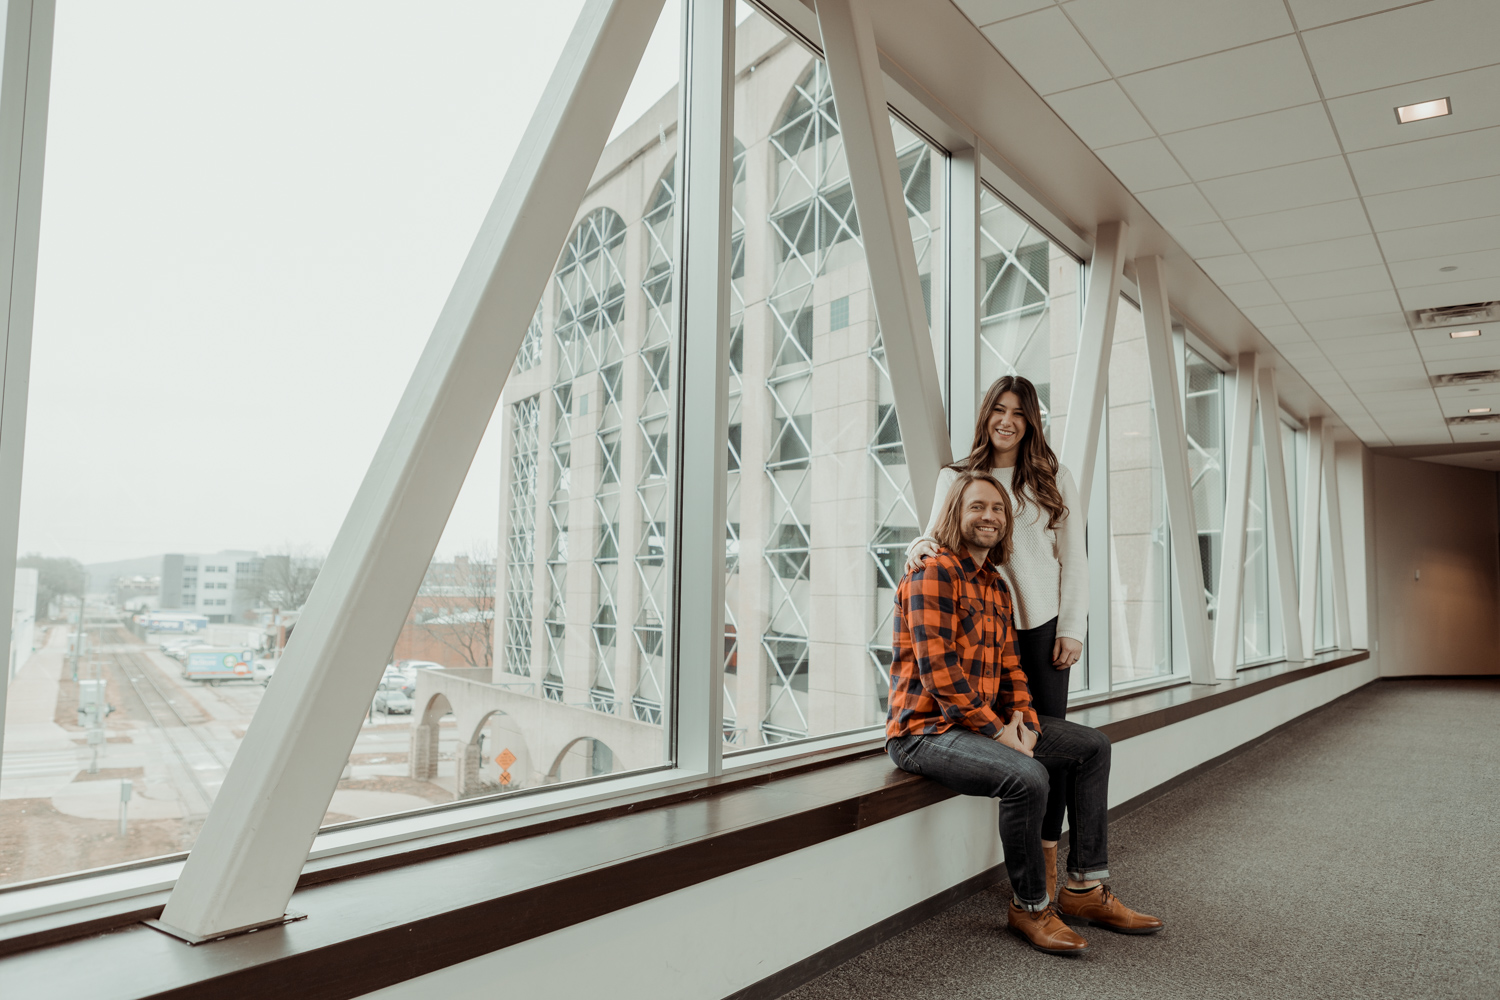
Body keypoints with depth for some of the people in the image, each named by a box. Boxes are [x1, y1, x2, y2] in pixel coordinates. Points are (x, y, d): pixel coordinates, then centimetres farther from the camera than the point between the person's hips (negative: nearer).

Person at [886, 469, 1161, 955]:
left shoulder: (996, 586, 16)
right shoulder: (934, 573, -14)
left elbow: (1009, 665, 17)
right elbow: (937, 670, -21)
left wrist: (1023, 720, -3)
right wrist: (998, 733, -20)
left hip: (987, 722, 10)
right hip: (927, 730, -10)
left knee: (1093, 747, 10)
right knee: (1027, 777, -31)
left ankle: (1086, 888, 15)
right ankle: (1030, 907, -6)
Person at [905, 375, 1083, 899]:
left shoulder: (1052, 478, 8)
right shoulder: (955, 477, 9)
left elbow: (1073, 558, 6)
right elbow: (939, 539, 7)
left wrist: (1072, 629, -1)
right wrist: (920, 547, -18)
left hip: (1044, 624, 0)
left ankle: (1048, 859, 7)